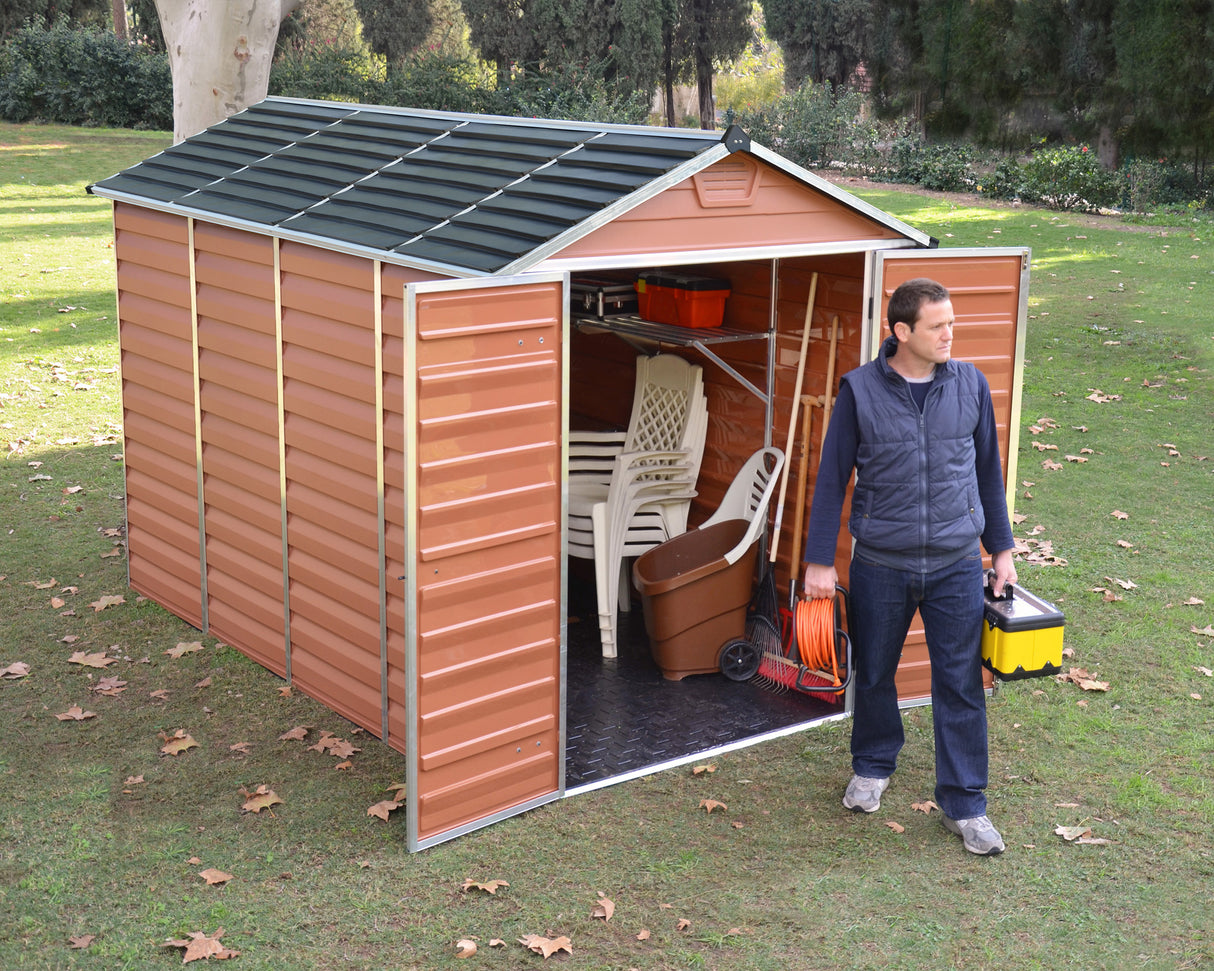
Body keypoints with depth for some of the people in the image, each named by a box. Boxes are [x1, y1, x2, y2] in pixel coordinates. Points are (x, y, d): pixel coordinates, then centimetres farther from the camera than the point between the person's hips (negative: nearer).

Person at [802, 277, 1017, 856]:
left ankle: (964, 804, 16)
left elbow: (988, 470, 10)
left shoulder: (970, 384, 1)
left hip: (956, 566, 1)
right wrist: (819, 561, -2)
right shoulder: (860, 390, -6)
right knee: (873, 675, 14)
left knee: (961, 685, 3)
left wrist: (1001, 548, 11)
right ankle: (873, 766, 40)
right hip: (880, 565, -1)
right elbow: (832, 477, -1)